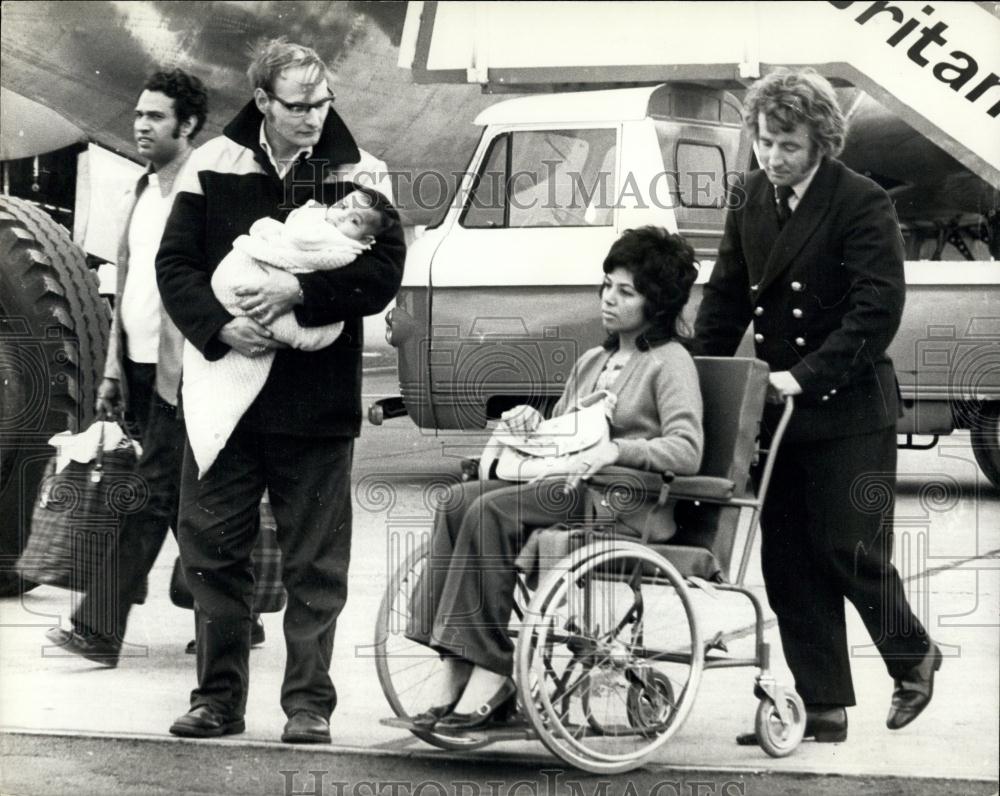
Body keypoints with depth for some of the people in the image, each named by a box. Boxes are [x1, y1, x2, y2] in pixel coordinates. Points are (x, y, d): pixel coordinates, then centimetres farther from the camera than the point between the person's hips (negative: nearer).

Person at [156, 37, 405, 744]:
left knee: (315, 565, 4)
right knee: (213, 552, 7)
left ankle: (309, 704, 12)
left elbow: (384, 273, -9)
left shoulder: (356, 174, -1)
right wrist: (220, 328, -14)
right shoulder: (215, 166, 3)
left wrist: (301, 290, -20)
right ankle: (219, 698, 19)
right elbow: (175, 264, 1)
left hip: (316, 400, -2)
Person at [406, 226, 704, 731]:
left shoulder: (670, 363, 0)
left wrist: (613, 450, -26)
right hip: (571, 491, 8)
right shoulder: (592, 361, 25)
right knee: (458, 501, -18)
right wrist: (532, 423, 5)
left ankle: (490, 675, -29)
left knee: (493, 510, -28)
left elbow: (687, 451, -15)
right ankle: (457, 679, -26)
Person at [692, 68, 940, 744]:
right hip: (778, 407, 6)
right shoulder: (754, 196, 8)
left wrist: (808, 376, -23)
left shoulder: (863, 204, -12)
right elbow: (727, 295, 13)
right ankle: (823, 708, 13)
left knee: (848, 549, -4)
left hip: (848, 411, -6)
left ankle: (913, 656, 23)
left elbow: (877, 310, -18)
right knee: (788, 561, 5)